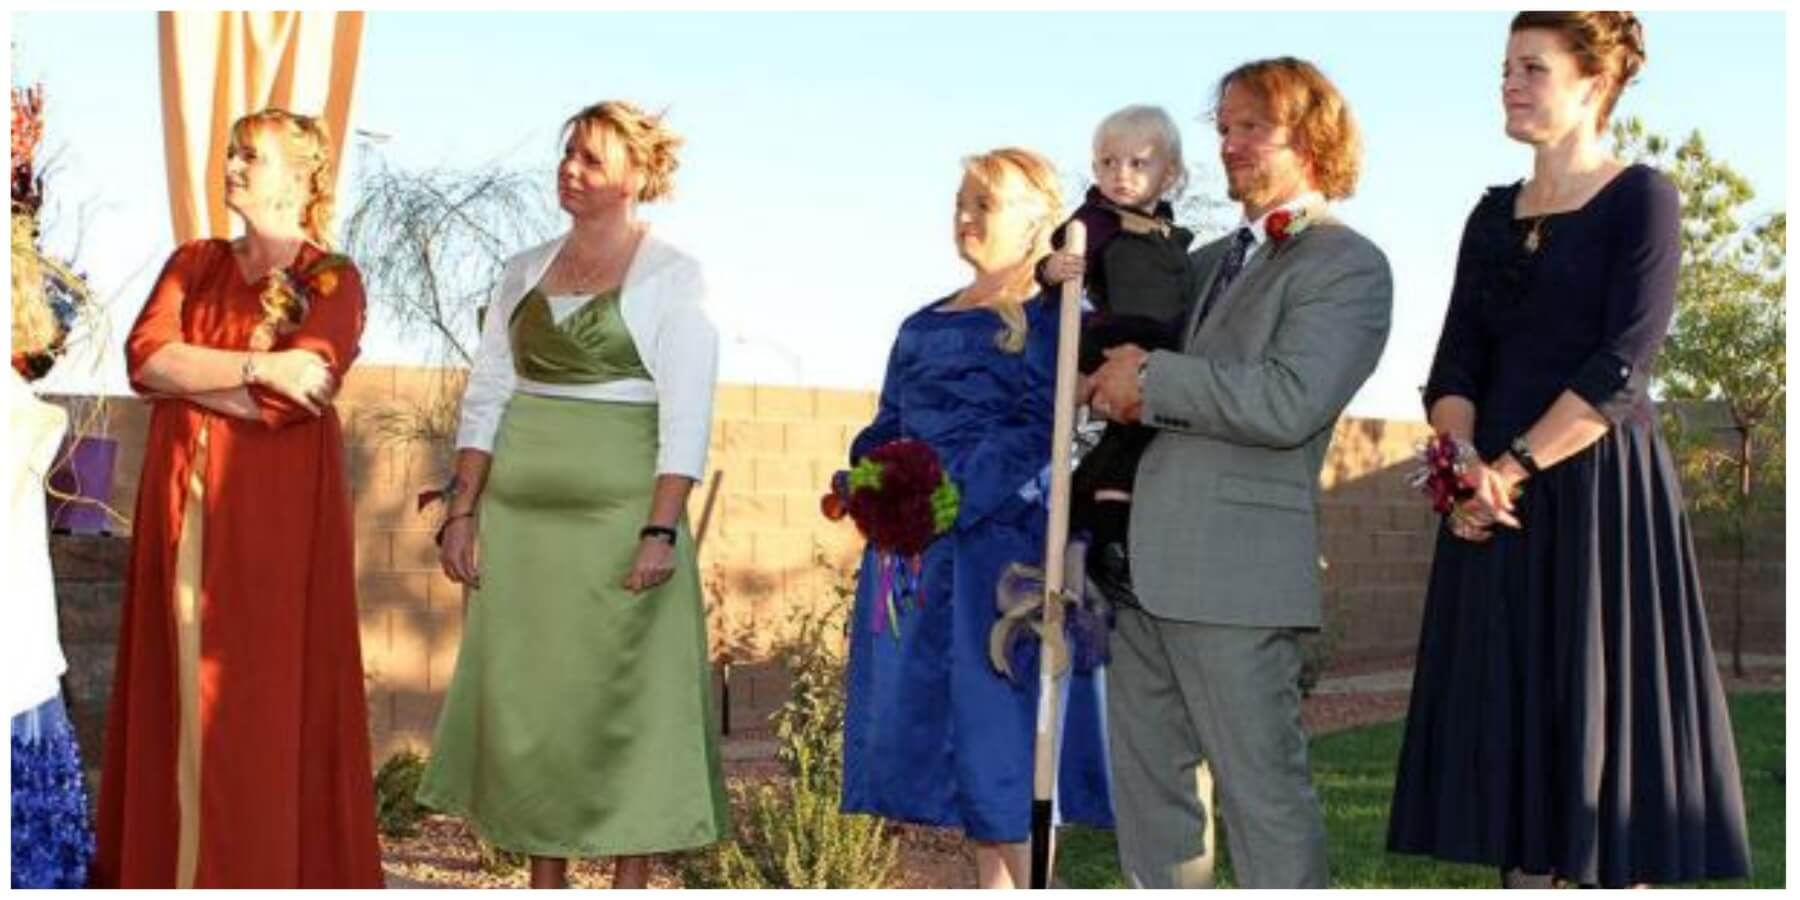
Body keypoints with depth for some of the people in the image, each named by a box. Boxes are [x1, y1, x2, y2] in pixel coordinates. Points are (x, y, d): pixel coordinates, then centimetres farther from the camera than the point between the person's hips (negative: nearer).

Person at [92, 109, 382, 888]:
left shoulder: (332, 281, -1)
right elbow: (144, 356, -3)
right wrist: (254, 366, -12)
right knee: (177, 678, 4)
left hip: (277, 508, -4)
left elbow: (292, 397, -15)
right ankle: (171, 864, 10)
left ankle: (266, 867, 2)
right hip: (183, 503, 5)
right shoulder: (193, 264, 14)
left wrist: (187, 373, -7)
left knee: (266, 687, -4)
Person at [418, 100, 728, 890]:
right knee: (527, 695, 7)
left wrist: (661, 529, -18)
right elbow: (486, 397, 11)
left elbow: (686, 415, -10)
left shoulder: (672, 277, -3)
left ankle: (631, 881, 6)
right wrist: (463, 510, 3)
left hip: (618, 511, -5)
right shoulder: (525, 272, 12)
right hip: (523, 513, 5)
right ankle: (544, 882, 17)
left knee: (624, 696, -2)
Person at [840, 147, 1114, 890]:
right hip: (918, 550, 7)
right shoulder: (923, 327, 18)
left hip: (1002, 546, -7)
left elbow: (1039, 433, -13)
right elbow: (886, 432, 20)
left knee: (1002, 729, -7)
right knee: (941, 724, 7)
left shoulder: (1052, 314, -3)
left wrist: (948, 498, -22)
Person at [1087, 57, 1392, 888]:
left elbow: (1289, 403, -19)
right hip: (1148, 567, 8)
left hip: (1237, 572, -8)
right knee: (1149, 788, 13)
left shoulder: (1348, 267, -5)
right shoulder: (1211, 260, 20)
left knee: (1261, 791, -3)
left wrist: (1152, 379, -11)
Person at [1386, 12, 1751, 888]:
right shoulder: (1493, 215, 14)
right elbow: (1455, 363, 8)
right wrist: (1465, 460, -11)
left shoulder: (1640, 198, -4)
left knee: (1601, 709, -4)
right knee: (1512, 714, 6)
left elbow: (1620, 368, -13)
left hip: (1600, 491, -6)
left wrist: (1512, 467, -16)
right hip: (1497, 504, 6)